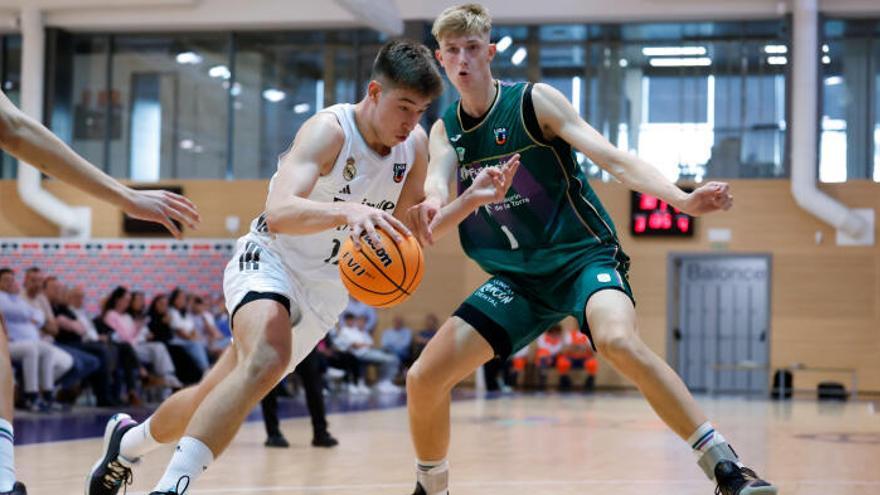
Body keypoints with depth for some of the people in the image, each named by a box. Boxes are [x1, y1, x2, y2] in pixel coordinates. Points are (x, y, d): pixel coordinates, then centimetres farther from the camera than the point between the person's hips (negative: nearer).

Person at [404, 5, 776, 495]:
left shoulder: (535, 101, -8)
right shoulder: (445, 131, 5)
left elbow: (614, 159, -15)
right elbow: (437, 184, -15)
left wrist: (682, 199, -32)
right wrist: (432, 206, -42)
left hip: (583, 256, -5)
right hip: (518, 276, 5)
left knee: (618, 340, -37)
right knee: (424, 379, -3)